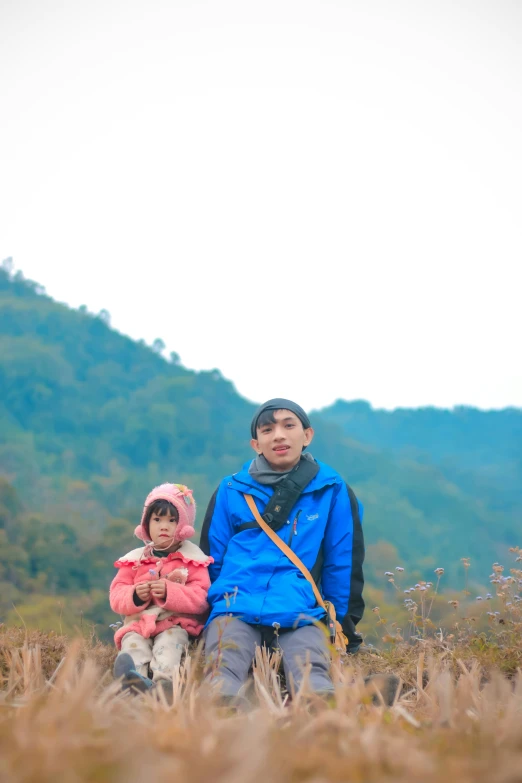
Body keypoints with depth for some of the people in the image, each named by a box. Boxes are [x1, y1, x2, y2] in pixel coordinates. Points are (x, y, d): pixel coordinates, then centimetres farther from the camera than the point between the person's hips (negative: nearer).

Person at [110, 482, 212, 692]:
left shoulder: (192, 560, 7)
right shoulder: (134, 560, 16)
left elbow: (200, 598, -5)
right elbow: (116, 596, 11)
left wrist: (169, 592, -21)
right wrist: (134, 596, -14)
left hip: (175, 623, -2)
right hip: (138, 623, 2)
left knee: (169, 642, -33)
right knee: (132, 643, -29)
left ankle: (164, 680, -61)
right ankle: (134, 677, -60)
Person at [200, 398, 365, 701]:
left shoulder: (332, 491, 11)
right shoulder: (232, 490, 14)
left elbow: (344, 562, 13)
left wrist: (345, 628, 12)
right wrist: (202, 622, 18)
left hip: (300, 615, 0)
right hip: (235, 610, 0)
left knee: (312, 677, -33)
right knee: (224, 674, -33)